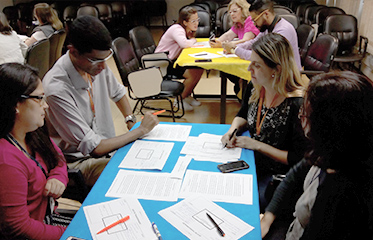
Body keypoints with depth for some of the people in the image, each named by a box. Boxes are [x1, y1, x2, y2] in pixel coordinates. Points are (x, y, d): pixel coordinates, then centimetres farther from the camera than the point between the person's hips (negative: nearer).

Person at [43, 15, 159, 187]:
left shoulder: (96, 64, -6)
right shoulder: (57, 90, -29)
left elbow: (117, 92, 18)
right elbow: (94, 147, -26)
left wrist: (132, 121, 4)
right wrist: (141, 130, -19)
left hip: (107, 144, 7)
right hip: (79, 162, -6)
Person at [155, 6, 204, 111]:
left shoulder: (187, 30, 8)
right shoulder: (176, 29, -22)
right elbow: (184, 44, -39)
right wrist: (193, 40, -19)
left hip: (173, 60, 9)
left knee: (199, 70, -4)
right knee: (193, 74, -21)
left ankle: (187, 96, 12)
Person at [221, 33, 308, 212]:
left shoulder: (298, 104, -26)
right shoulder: (255, 88, -5)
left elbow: (298, 160, -20)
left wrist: (257, 145, -19)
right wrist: (232, 130, -6)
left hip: (278, 177, -6)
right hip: (251, 161, 7)